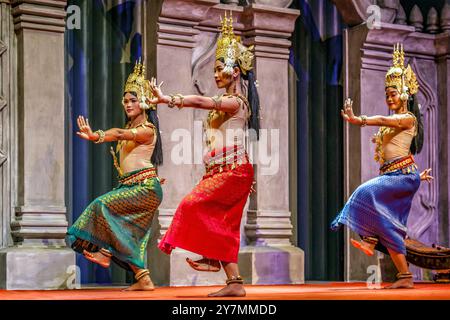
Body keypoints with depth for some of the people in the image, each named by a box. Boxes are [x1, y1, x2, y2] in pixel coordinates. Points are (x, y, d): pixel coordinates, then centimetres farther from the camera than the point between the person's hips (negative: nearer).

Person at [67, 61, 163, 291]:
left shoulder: (147, 130, -11)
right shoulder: (130, 128, 22)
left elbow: (120, 134, -28)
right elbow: (118, 135, 5)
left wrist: (97, 136, -43)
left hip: (145, 186, -9)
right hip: (128, 186, 9)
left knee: (103, 204, -21)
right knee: (130, 236, 5)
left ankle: (105, 252, -13)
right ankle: (144, 280, 7)